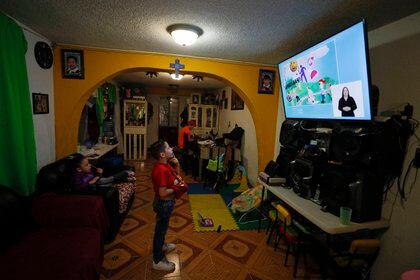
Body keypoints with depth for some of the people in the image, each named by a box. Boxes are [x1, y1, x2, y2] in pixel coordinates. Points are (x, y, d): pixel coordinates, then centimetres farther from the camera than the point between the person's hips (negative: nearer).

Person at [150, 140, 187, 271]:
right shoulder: (161, 170, -32)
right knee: (160, 229, 10)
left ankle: (161, 246, 53)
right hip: (164, 204, -9)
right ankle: (158, 261, 30)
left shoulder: (166, 164, -4)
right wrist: (177, 188, -18)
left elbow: (176, 174, 12)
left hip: (167, 202, 9)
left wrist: (177, 164, -6)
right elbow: (163, 193, -30)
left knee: (162, 227, 28)